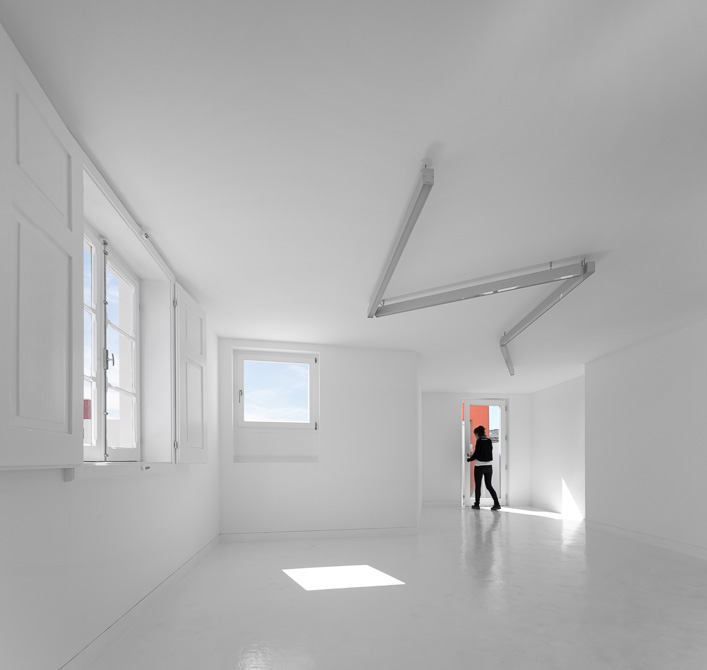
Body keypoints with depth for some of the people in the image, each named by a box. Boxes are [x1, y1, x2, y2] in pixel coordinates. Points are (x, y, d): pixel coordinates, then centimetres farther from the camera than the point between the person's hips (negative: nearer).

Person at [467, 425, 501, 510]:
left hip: (480, 466, -5)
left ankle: (476, 504, 18)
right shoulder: (489, 441, 5)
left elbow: (476, 454, -14)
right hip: (489, 466, 5)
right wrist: (473, 456, 23)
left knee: (477, 486, 9)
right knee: (489, 485, 12)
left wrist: (468, 459, 6)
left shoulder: (479, 441, -14)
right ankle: (496, 504, 2)